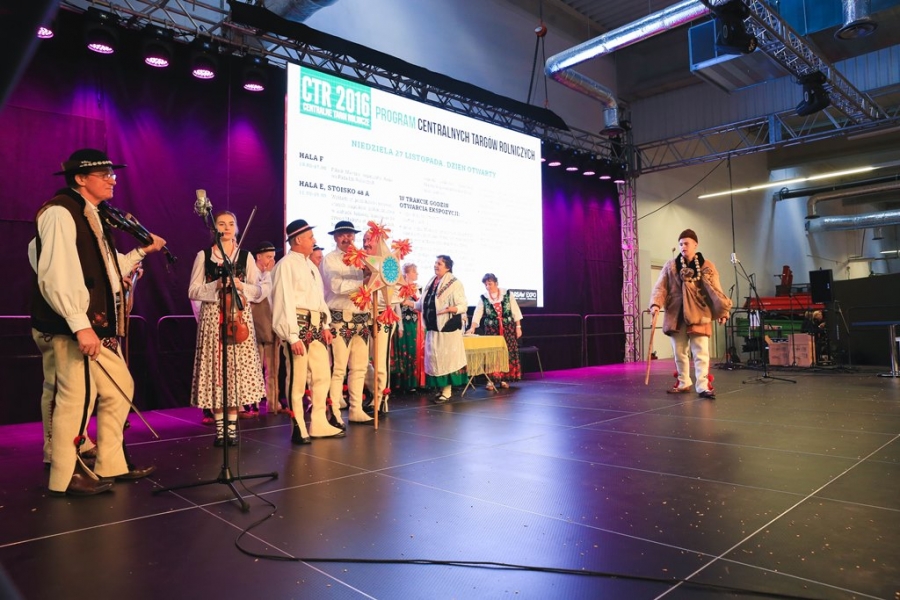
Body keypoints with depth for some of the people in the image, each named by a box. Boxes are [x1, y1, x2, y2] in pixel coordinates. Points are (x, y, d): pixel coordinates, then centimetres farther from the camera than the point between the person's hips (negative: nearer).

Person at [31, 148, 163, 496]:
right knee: (77, 397, -5)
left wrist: (143, 250, 24)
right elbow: (55, 275, -21)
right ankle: (65, 477, 11)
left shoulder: (93, 216, 18)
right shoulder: (60, 212, -11)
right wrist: (80, 325, -25)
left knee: (119, 389, 13)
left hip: (100, 325, 10)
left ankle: (111, 465, 24)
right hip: (76, 327, -10)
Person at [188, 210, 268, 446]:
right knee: (216, 369, -2)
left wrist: (241, 286, -11)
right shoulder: (203, 256, 8)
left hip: (239, 315, 1)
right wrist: (216, 286, -13)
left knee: (238, 369, -2)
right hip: (212, 316, 0)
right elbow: (193, 291, 2)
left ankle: (232, 427, 8)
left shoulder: (245, 256, 10)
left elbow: (259, 289, 7)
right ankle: (220, 428, 7)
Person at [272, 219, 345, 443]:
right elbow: (286, 301, -14)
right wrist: (293, 336, -18)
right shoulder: (286, 265, -8)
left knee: (323, 375, 11)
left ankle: (319, 424, 22)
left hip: (315, 325, 9)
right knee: (297, 378, -2)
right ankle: (299, 428, 10)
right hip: (299, 324, -8)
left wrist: (326, 325, 13)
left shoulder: (310, 264, 18)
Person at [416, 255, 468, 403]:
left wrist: (450, 309, -27)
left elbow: (463, 305, -11)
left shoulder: (454, 283, -7)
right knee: (434, 358, 8)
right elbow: (423, 303, 17)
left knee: (446, 358, -4)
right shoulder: (431, 283, 14)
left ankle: (447, 390, 3)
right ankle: (439, 388, 17)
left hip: (447, 328, -7)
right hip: (432, 328, 7)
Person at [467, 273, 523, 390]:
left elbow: (515, 311, 0)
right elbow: (477, 313, -11)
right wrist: (472, 327, -24)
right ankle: (491, 380, 2)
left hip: (508, 328, 0)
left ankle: (504, 379, 12)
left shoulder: (507, 294, -2)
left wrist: (518, 327, -2)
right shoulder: (483, 298, -1)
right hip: (491, 329, 0)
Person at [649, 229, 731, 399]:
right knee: (679, 353, 11)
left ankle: (703, 386, -1)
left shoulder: (706, 266, 3)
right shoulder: (670, 266, 7)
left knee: (701, 353, -5)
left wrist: (723, 311, -10)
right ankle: (683, 383, 24)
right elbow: (660, 287, -1)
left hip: (698, 315, -2)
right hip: (676, 316, 3)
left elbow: (715, 290, -1)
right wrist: (656, 304, -18)